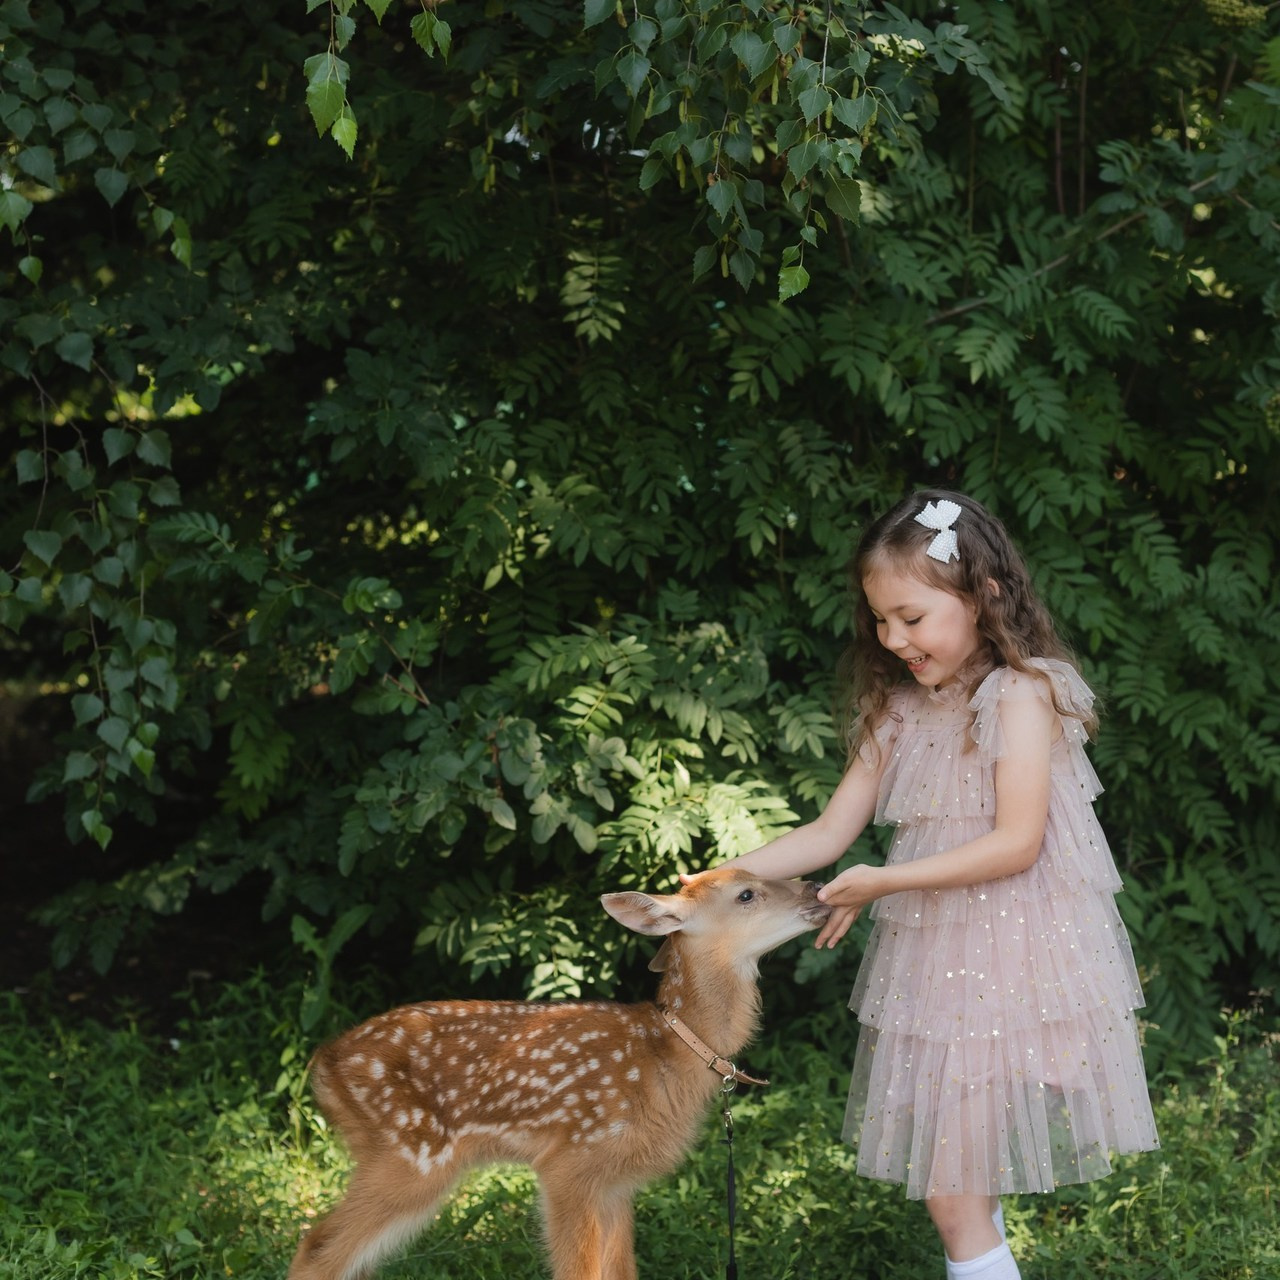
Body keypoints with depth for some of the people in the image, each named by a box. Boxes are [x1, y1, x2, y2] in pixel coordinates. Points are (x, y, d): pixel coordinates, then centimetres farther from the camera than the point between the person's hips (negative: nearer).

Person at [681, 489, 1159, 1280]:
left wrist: (885, 882, -17)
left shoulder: (1020, 694, -10)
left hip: (1006, 959, -6)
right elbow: (829, 833, 9)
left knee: (953, 1196, -5)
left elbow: (1017, 843, -18)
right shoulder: (898, 712, 10)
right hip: (932, 959, 6)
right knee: (955, 1184, 8)